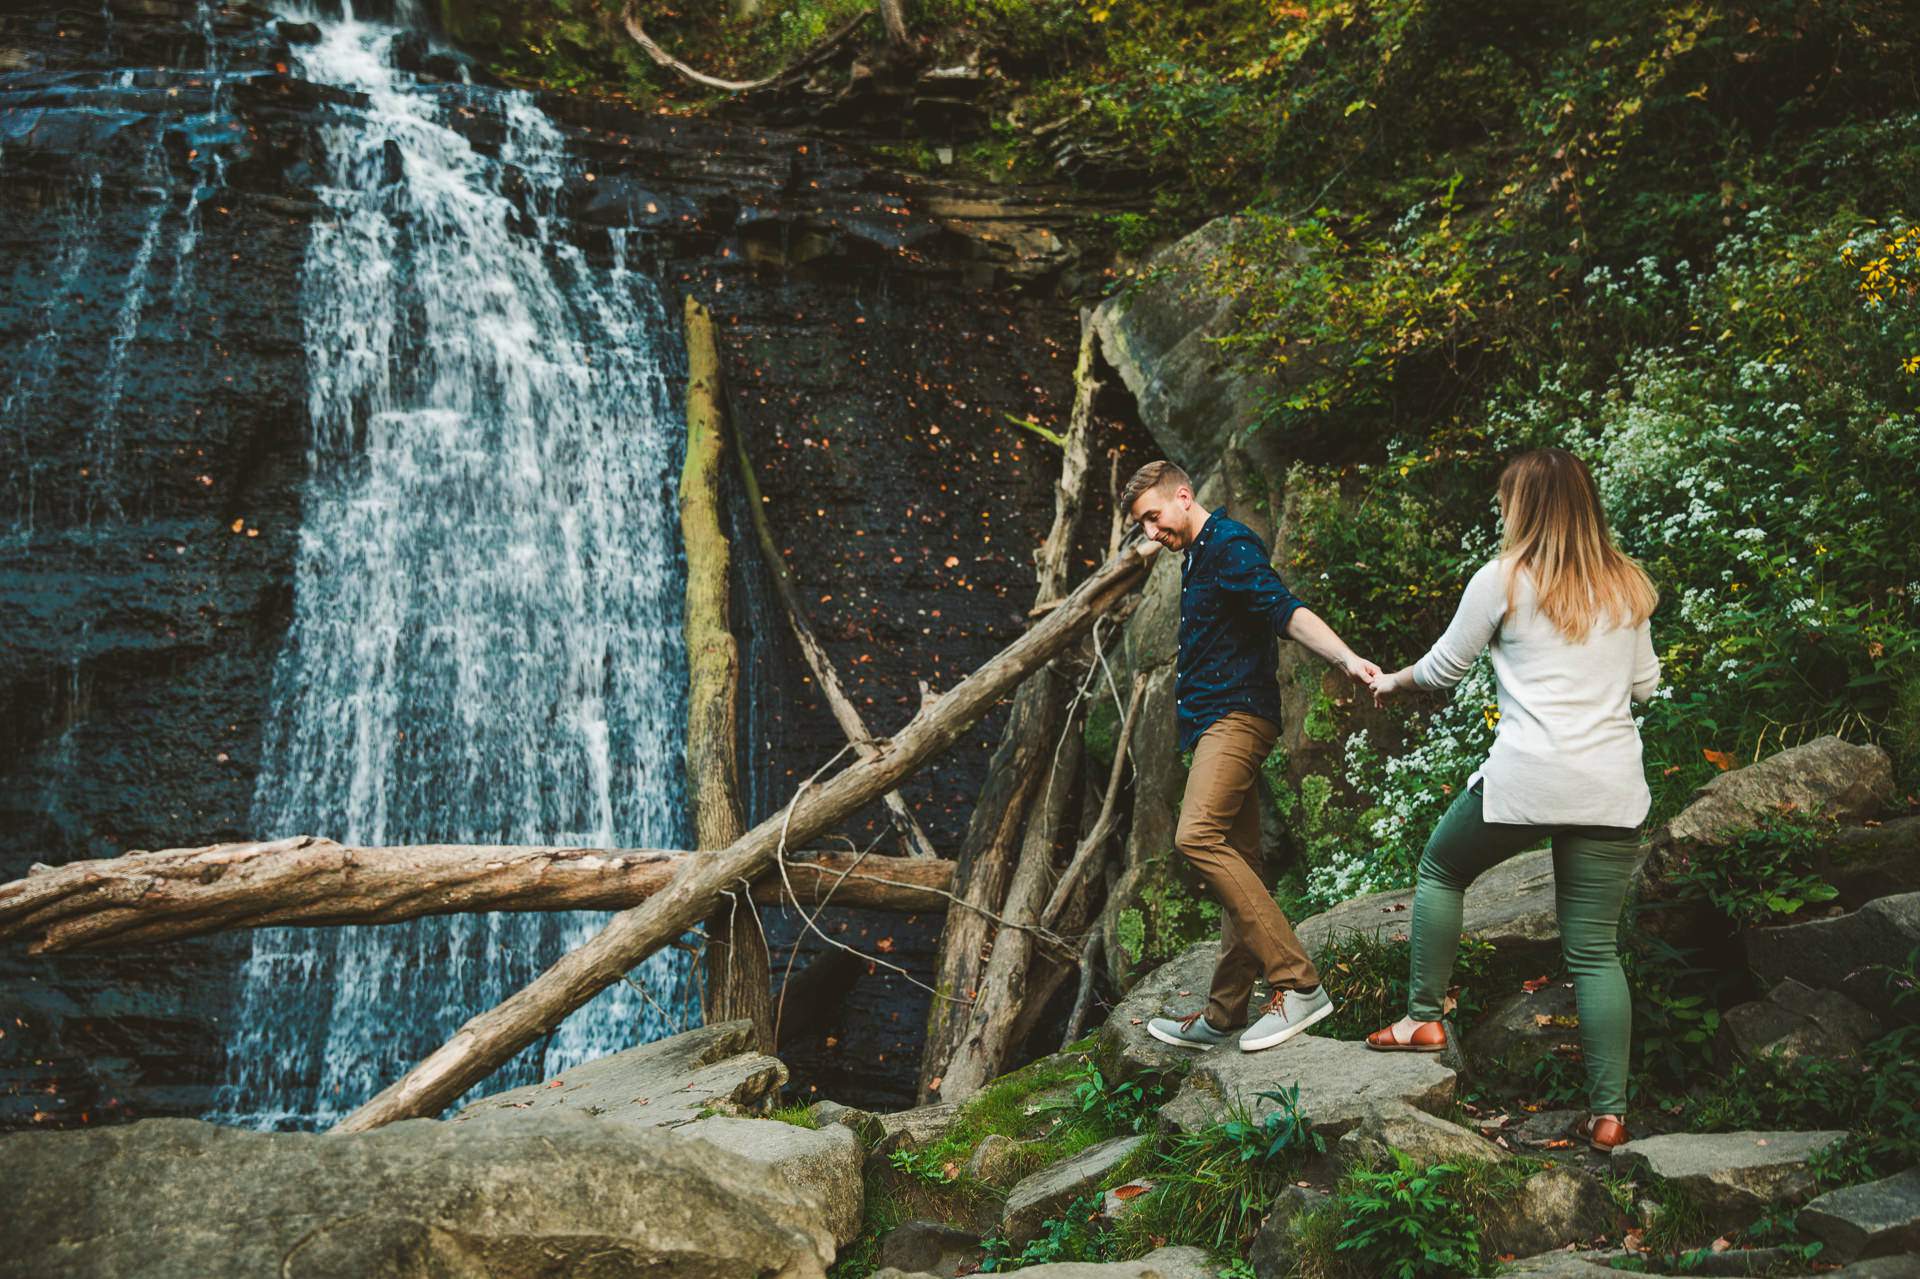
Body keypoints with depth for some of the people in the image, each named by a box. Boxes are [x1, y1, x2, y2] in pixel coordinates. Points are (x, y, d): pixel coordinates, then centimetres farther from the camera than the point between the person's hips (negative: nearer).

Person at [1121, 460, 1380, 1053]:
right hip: (1215, 721, 10)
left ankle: (1297, 983, -25)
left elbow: (1285, 609, -24)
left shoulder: (1229, 544, -9)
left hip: (1236, 714, -10)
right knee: (1236, 862, 8)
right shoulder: (1197, 558, 22)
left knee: (1198, 834, -26)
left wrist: (1345, 657, -38)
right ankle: (1223, 1016, 12)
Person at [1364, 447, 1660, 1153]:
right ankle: (1608, 1112, 7)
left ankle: (1424, 1014, 23)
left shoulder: (1504, 579, -2)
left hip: (1525, 779, -4)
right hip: (1613, 789, 4)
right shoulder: (1628, 587, 10)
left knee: (1440, 869, 23)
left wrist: (1393, 682, 26)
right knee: (1594, 950, 8)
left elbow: (1444, 666, 7)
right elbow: (1645, 684, 19)